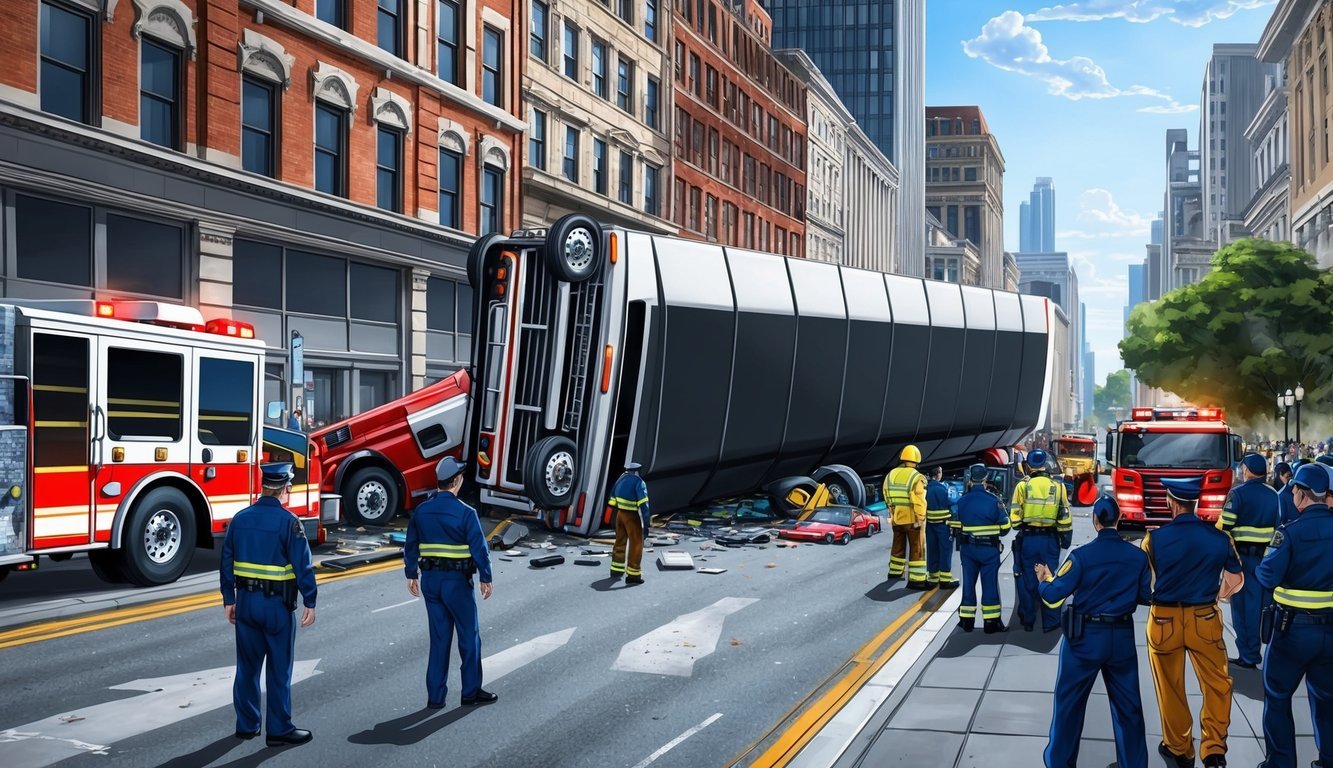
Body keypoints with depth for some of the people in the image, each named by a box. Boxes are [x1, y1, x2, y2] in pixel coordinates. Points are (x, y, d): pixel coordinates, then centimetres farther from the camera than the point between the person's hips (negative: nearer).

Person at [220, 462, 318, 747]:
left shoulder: (240, 519, 3)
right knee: (279, 670, 3)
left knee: (247, 666, 15)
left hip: (246, 602, 5)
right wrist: (310, 603, -10)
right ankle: (278, 730, 8)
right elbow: (303, 566, -15)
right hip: (277, 605, -5)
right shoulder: (288, 522, -14)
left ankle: (246, 725, 23)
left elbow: (227, 563, 8)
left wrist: (228, 600, 15)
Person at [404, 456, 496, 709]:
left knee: (439, 638, 12)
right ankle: (471, 692, 15)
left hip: (430, 580, 5)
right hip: (456, 581, -5)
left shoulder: (421, 511, 2)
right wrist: (486, 578, -3)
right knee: (469, 636, 8)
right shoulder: (465, 513, -15)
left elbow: (410, 546, 9)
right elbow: (479, 548, -13)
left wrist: (412, 575, 19)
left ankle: (435, 696, 13)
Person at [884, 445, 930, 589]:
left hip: (896, 518, 6)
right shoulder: (916, 478, -19)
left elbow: (887, 498, 11)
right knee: (917, 549, 2)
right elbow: (919, 502, -22)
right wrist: (921, 518, -12)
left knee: (898, 545, 22)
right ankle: (916, 580, 1)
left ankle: (894, 572, 34)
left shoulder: (890, 475, 3)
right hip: (912, 519, -6)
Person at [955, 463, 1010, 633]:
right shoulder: (994, 500, -11)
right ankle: (991, 622, 7)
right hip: (989, 549, -3)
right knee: (990, 584, 4)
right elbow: (1004, 527, -6)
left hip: (967, 548, 3)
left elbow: (955, 526, 2)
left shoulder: (962, 501, -3)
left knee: (968, 583, 10)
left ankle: (967, 621, 14)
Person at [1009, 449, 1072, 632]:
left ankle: (1027, 620, 18)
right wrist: (1065, 538, 10)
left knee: (1027, 580, 10)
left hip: (1028, 539, -1)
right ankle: (1050, 622, 12)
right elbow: (1065, 517, 1)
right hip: (1050, 539, 1)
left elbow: (1015, 517, -8)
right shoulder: (1057, 486, -1)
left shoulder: (1022, 486, -7)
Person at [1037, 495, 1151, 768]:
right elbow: (1146, 596, 5)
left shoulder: (1081, 556, -14)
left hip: (1085, 637, -3)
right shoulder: (1138, 556, -4)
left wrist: (1043, 580, 8)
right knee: (1127, 704, 14)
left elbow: (1053, 596, -13)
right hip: (1122, 638, 3)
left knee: (1069, 702, 10)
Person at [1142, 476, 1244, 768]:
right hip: (1205, 620, 1)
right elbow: (1235, 582, 6)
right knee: (1217, 684, 16)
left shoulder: (1155, 539, -13)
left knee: (1171, 687, 14)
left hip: (1164, 620, -1)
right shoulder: (1219, 538, -7)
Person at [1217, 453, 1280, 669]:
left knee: (1242, 605, 2)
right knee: (1260, 604, 10)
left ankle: (1247, 656, 2)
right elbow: (1278, 527, 12)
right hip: (1266, 556, 5)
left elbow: (1224, 526, -14)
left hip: (1241, 555, -5)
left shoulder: (1238, 494, -10)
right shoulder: (1273, 495, 7)